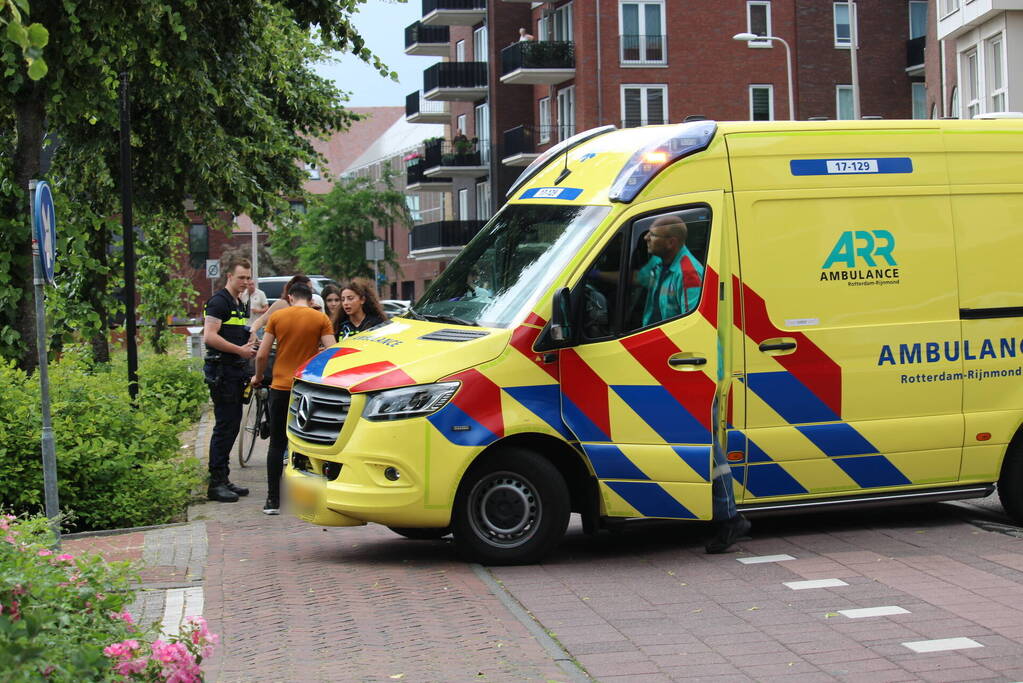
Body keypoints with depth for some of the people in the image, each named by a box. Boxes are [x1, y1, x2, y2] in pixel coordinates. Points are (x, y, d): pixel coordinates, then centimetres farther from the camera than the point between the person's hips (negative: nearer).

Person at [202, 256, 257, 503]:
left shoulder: (239, 304, 19)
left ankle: (224, 479, 19)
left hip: (235, 371, 10)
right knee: (224, 426, -9)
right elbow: (210, 337, -21)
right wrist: (239, 350, -17)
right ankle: (216, 484, -6)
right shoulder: (219, 301, -11)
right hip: (221, 371, -10)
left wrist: (248, 347, 12)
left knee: (232, 425, 12)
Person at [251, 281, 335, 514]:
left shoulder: (277, 316, 1)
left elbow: (262, 355, -2)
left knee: (277, 444, 7)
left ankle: (273, 500, 3)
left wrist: (258, 377, 16)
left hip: (281, 387, 0)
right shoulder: (321, 319, -1)